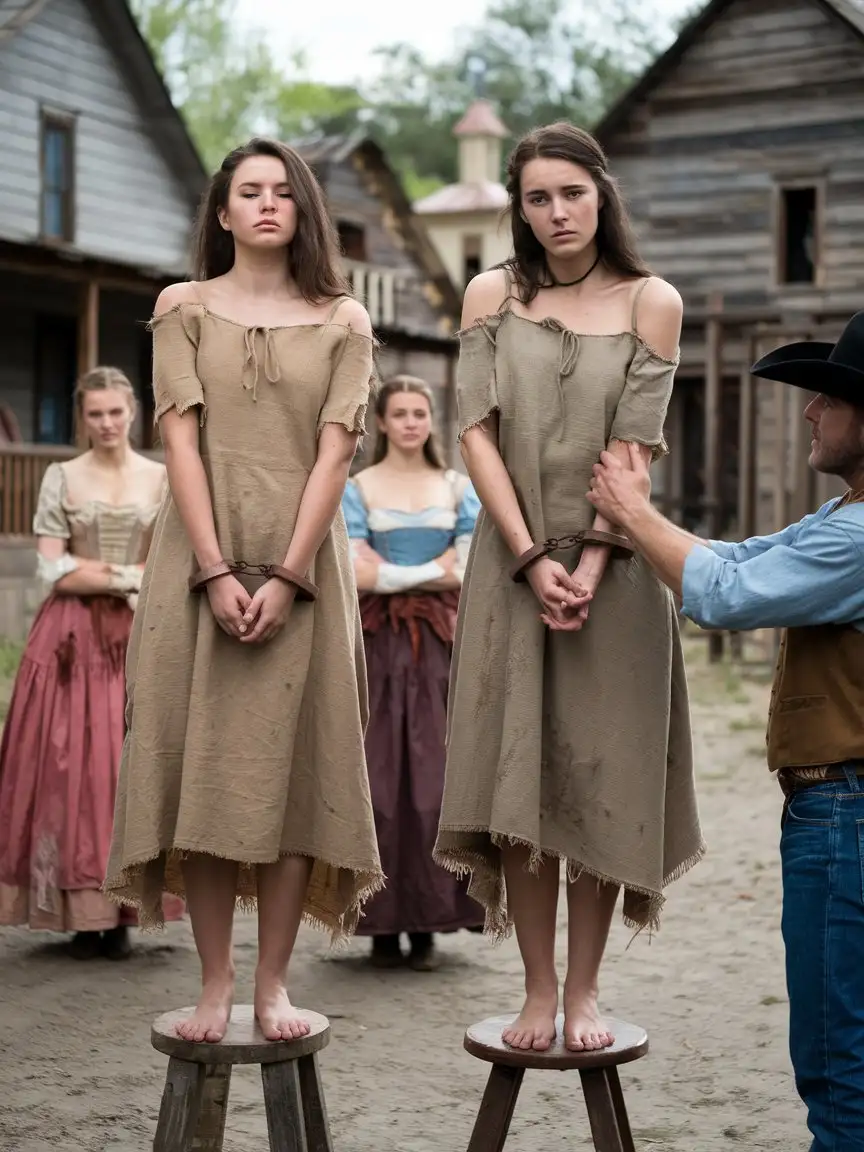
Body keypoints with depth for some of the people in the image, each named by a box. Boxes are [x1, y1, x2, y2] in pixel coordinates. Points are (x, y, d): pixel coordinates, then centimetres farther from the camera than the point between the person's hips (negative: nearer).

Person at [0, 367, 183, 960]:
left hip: (143, 640, 1)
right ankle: (83, 915, 2)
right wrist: (130, 577, -8)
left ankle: (122, 913, 4)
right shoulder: (61, 477, 5)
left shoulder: (164, 478, 8)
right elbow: (52, 572, -2)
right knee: (72, 767, -4)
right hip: (72, 639, -1)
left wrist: (91, 570, -8)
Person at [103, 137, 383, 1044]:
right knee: (200, 760, -2)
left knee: (291, 763, -1)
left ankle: (273, 983, 7)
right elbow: (180, 441, -1)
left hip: (303, 561, 0)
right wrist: (215, 572, -12)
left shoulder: (342, 322, 9)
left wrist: (287, 576, -12)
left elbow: (333, 454, -1)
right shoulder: (184, 308, 9)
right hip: (200, 557, 0)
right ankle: (214, 984, 6)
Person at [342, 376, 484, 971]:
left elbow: (467, 574, 2)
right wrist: (431, 569, -4)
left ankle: (428, 923, 4)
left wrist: (390, 571, -5)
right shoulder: (357, 489, 6)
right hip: (378, 648, -1)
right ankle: (383, 925, 4)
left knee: (437, 779, -3)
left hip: (440, 647, 2)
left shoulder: (460, 488, 12)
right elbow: (358, 575, -7)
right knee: (378, 779, -3)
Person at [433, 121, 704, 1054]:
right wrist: (532, 559, -11)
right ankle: (537, 991, 9)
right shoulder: (492, 295, 7)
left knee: (599, 778, 1)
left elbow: (634, 448, -4)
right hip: (513, 560, 1)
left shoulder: (650, 303, 3)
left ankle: (584, 992, 10)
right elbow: (478, 433, -1)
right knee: (515, 777, -1)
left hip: (612, 565, -1)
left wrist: (589, 567, -15)